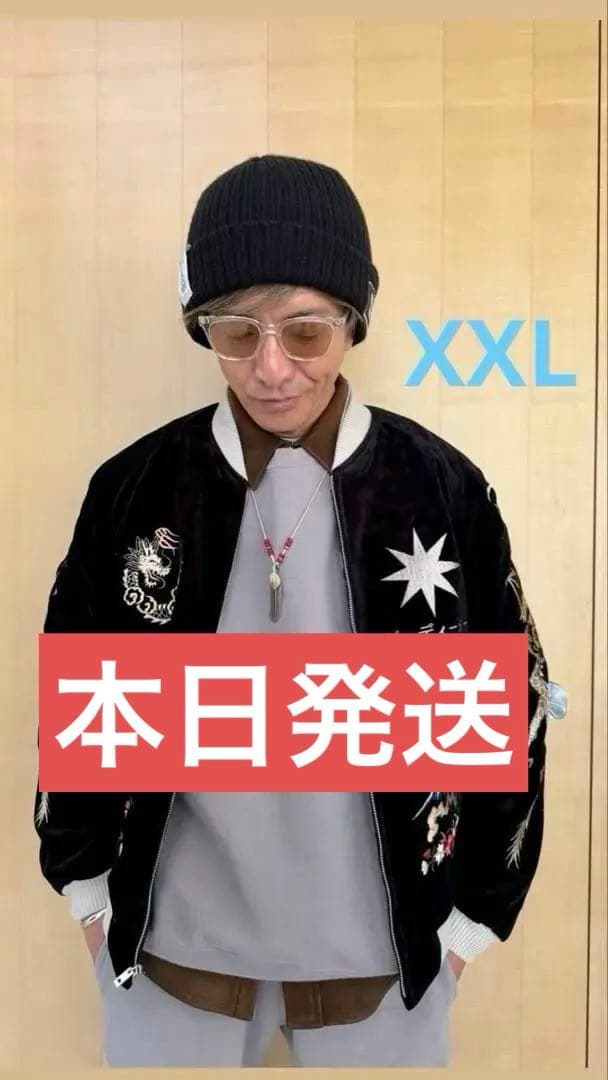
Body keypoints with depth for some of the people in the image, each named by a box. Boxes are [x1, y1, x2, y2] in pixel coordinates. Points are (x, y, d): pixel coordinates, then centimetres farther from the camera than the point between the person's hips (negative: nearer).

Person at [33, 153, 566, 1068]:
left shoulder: (442, 490, -12)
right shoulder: (137, 487, -10)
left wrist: (475, 908, 1)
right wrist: (86, 876, 6)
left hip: (380, 945, 0)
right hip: (172, 937, 1)